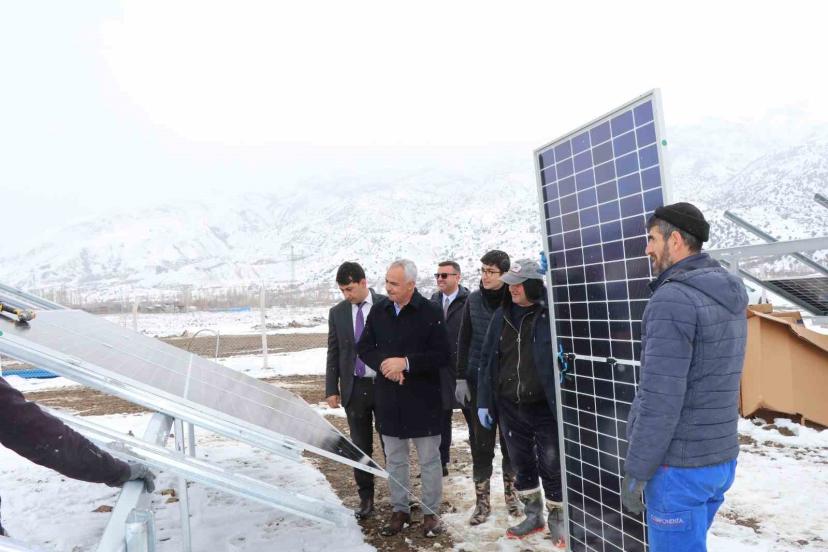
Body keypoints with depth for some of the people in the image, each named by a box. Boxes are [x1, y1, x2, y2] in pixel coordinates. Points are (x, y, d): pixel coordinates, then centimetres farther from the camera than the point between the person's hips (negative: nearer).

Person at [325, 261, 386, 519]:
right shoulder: (337, 312, 3)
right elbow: (333, 353, 7)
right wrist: (331, 389, 3)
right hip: (354, 388, 2)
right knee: (361, 446, 10)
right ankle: (366, 496, 23)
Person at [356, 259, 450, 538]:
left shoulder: (431, 312, -12)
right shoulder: (379, 310, 2)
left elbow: (441, 355, -13)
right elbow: (364, 347, 6)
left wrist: (406, 362, -21)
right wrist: (383, 363, -13)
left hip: (423, 399, -4)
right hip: (388, 398, 4)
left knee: (429, 459, 9)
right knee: (394, 459, 15)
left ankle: (431, 512, 25)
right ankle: (400, 509, 31)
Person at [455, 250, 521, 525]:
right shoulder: (473, 300, 0)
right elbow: (464, 340, 4)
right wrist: (461, 378, 0)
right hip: (479, 381, 1)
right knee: (481, 442, 5)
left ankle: (510, 492, 30)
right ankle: (482, 500, 17)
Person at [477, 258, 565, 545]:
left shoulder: (550, 315, -12)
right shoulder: (501, 316, 3)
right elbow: (487, 360, 8)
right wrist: (484, 401, 6)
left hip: (544, 407, -4)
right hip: (509, 407, 5)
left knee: (551, 466, 9)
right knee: (522, 465, 17)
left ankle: (557, 519, 29)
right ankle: (533, 515, 36)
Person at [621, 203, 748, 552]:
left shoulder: (673, 299, -21)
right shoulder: (730, 298, 8)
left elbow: (660, 398, -23)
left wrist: (635, 472, -15)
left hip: (679, 464, -9)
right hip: (720, 457, 9)